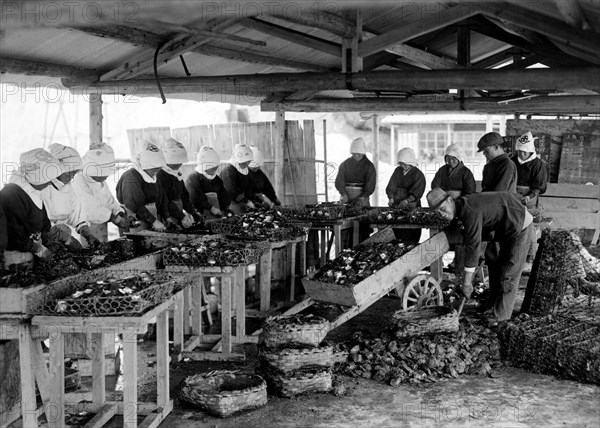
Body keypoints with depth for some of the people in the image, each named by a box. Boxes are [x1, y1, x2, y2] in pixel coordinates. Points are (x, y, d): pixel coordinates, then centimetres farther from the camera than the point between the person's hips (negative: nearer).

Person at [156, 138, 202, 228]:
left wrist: (193, 212, 10)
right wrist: (181, 217, -19)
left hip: (179, 211, 8)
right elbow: (165, 201, -16)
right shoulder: (162, 176, -12)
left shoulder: (178, 174, 16)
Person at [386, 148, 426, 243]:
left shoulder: (418, 174, -4)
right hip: (396, 206, 4)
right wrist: (391, 198, -11)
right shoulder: (398, 171, 12)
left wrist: (406, 201, -28)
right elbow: (391, 186, 7)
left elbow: (416, 193, -14)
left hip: (411, 207, -4)